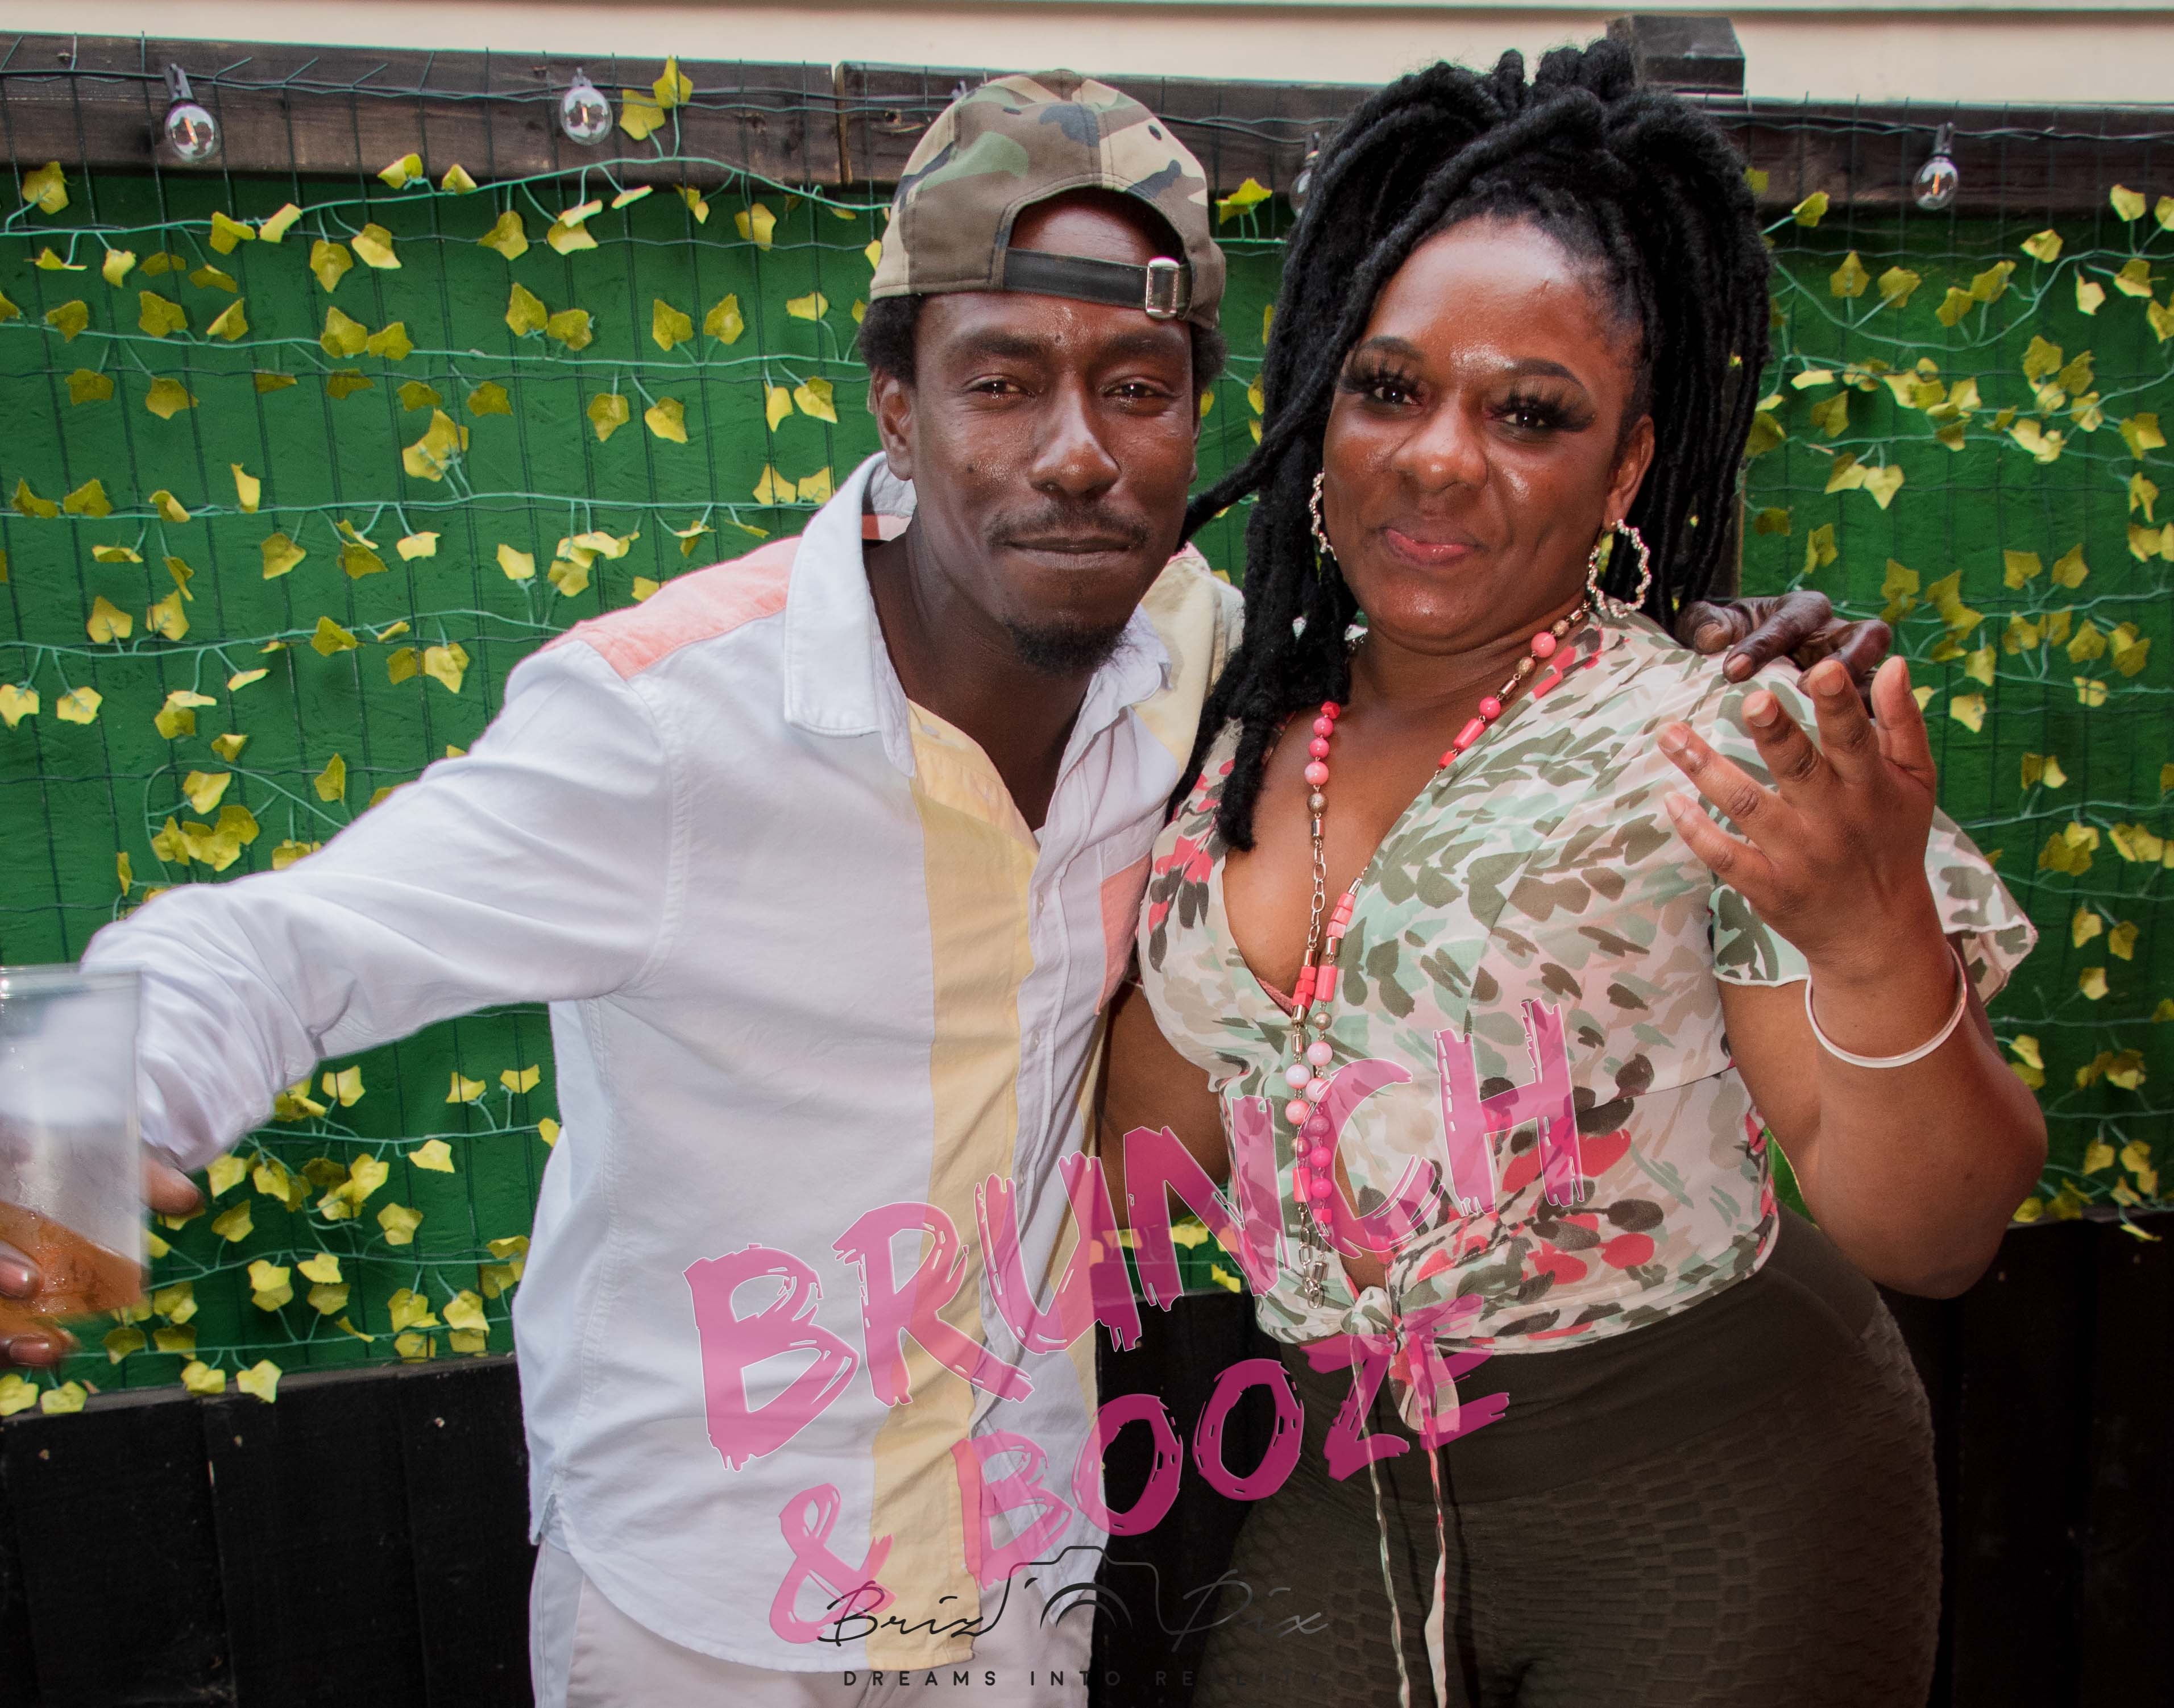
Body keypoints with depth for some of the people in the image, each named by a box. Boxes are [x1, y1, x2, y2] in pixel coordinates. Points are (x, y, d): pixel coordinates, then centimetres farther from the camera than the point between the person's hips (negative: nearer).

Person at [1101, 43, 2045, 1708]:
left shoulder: (1713, 749, -16)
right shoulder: (1246, 739, -1)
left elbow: (1931, 1240, -17)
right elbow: (1162, 1142, 5)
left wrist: (1878, 940, -35)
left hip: (1713, 1510, -4)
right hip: (1356, 1477, 4)